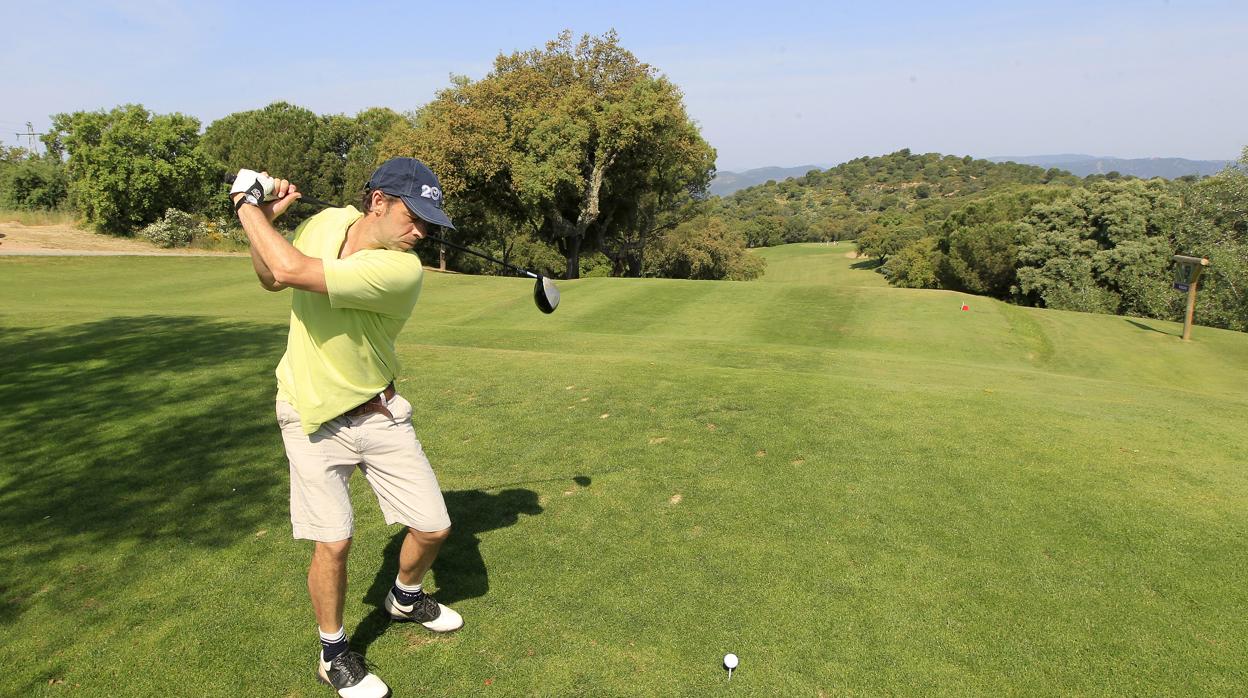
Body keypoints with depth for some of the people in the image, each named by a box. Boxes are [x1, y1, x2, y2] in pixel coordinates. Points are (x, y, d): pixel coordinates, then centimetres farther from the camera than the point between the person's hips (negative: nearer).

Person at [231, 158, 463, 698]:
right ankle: (333, 654, 23)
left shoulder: (402, 269, -24)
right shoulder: (326, 222, -8)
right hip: (312, 418, 1)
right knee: (333, 541, -5)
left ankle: (405, 598, 40)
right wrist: (265, 218, -7)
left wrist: (249, 207, -19)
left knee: (433, 527, 4)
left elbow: (295, 271, -33)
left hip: (379, 412, -1)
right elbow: (271, 279, 10)